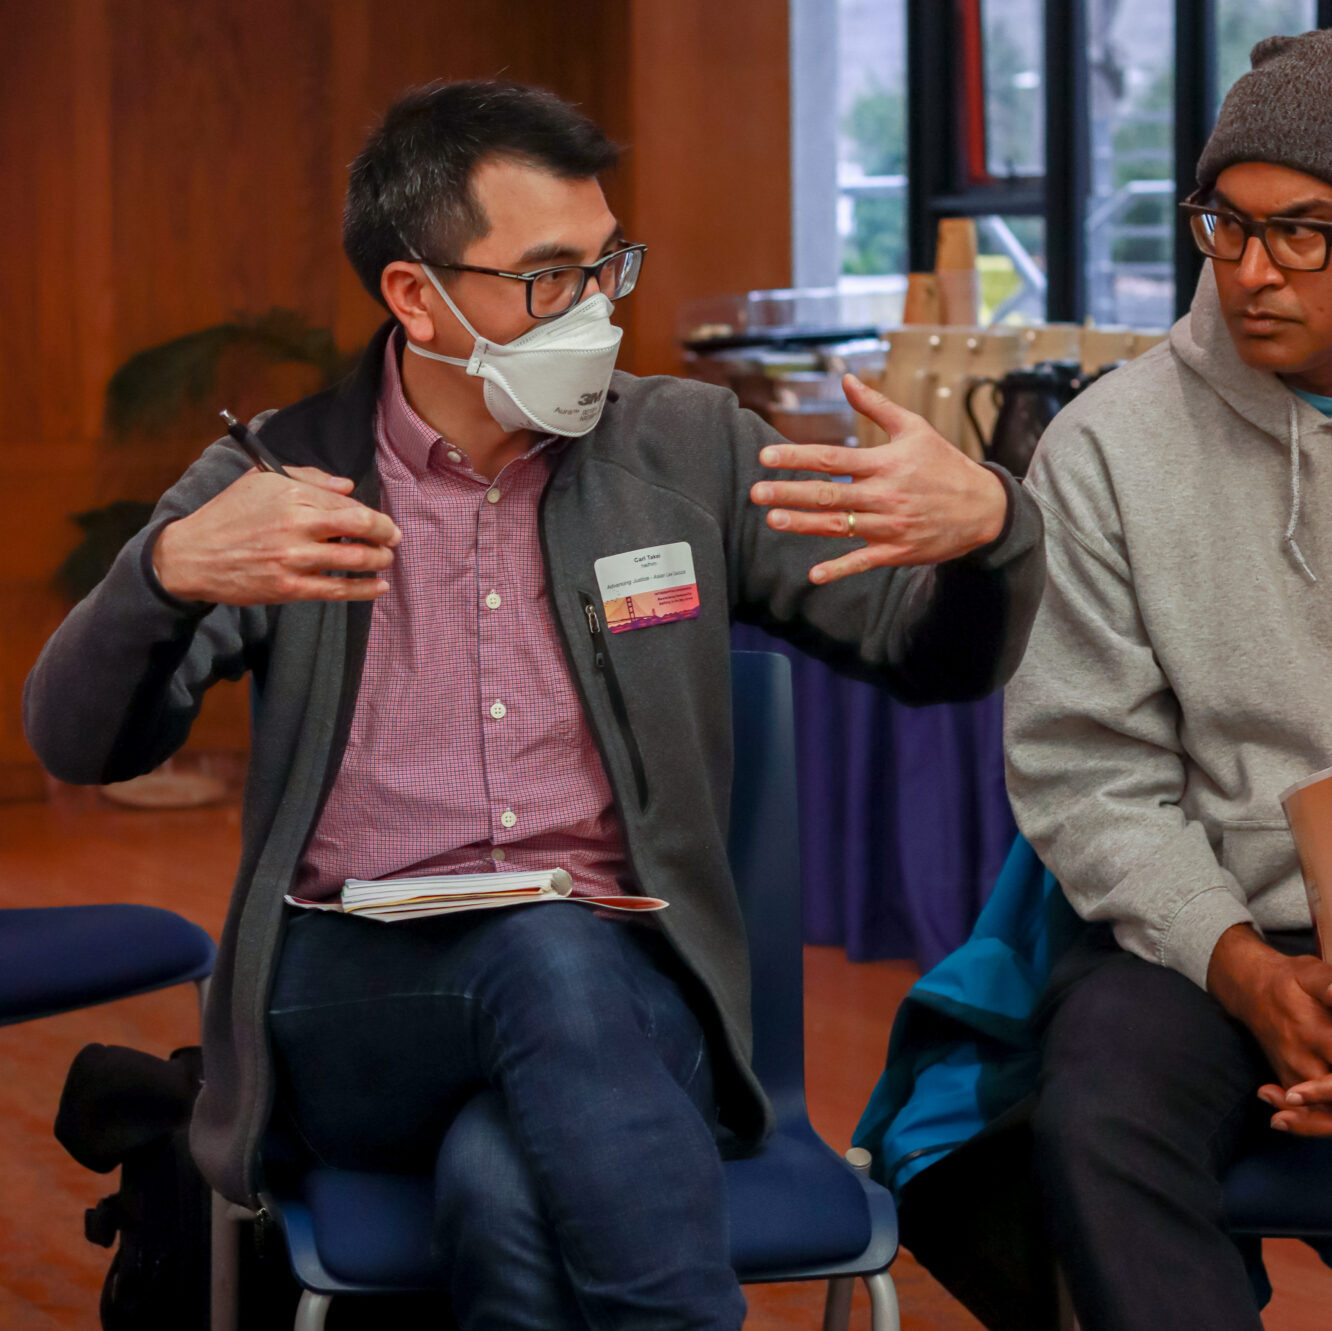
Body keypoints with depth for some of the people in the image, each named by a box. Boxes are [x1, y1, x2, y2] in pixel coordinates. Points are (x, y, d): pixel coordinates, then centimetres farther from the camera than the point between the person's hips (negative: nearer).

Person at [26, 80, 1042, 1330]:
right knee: (555, 951, -34)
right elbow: (81, 740, -1)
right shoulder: (279, 475, 7)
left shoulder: (687, 449, 11)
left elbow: (936, 657, 11)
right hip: (354, 1001, -1)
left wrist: (985, 524, -13)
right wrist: (171, 568, -23)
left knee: (507, 1188, -34)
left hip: (620, 986, 1)